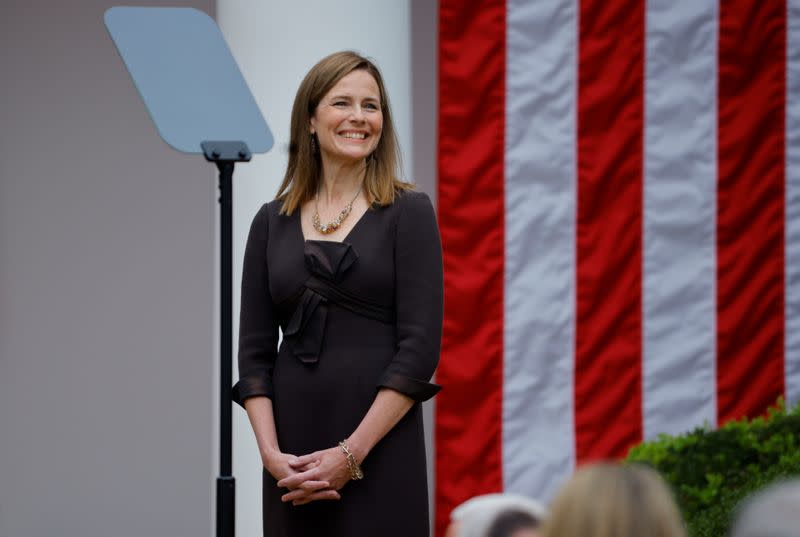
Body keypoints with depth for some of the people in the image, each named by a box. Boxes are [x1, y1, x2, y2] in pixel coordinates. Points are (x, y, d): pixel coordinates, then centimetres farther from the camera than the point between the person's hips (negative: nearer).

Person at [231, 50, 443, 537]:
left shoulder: (408, 213, 0)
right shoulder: (273, 222, 10)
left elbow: (419, 348, -8)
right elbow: (255, 351, 7)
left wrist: (352, 453, -13)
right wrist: (271, 453, -7)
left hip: (380, 453, -3)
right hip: (294, 467, 3)